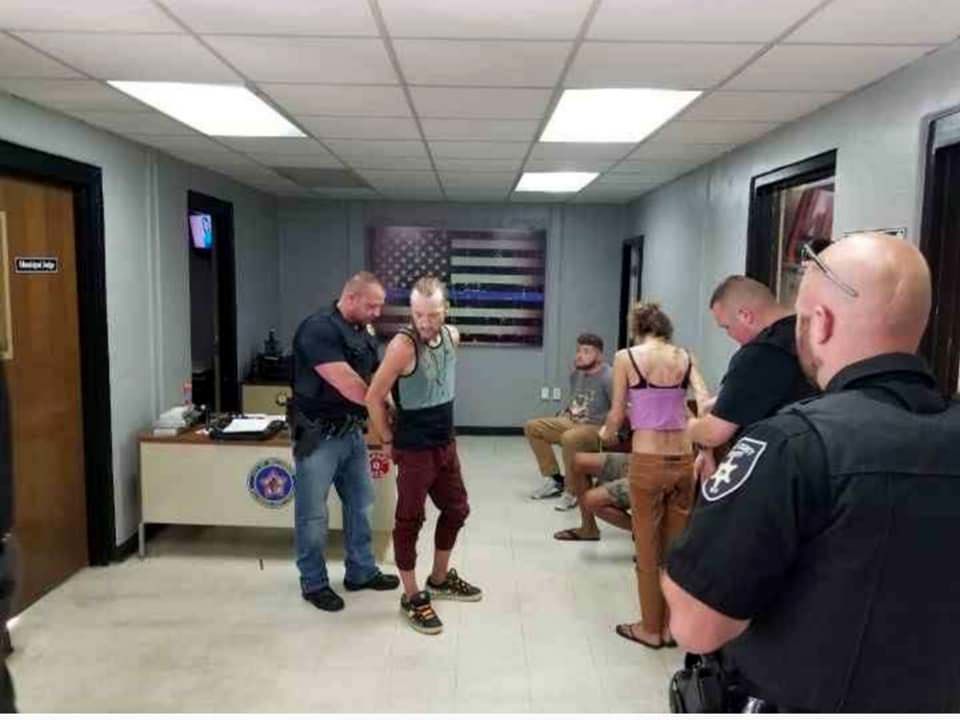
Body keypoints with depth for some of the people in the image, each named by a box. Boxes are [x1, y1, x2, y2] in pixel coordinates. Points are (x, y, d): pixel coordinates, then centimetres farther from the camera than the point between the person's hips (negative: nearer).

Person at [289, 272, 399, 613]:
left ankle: (361, 572, 33)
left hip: (352, 431, 9)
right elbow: (346, 384, -25)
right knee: (313, 514, 5)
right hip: (318, 435, -9)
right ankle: (314, 583, 21)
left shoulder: (364, 333, 9)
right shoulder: (318, 329, -20)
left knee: (360, 504, 17)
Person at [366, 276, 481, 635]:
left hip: (446, 443, 8)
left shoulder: (452, 336, 0)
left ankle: (440, 579, 38)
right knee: (410, 521, 4)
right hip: (414, 449, -8)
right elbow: (373, 397, -18)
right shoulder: (403, 345, -23)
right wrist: (389, 440, -9)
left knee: (456, 510, 19)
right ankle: (412, 597, 19)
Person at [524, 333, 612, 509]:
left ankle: (572, 491, -18)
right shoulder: (576, 374, 9)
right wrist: (562, 418, 14)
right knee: (532, 427, 2)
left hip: (597, 430, -9)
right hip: (572, 423, 9)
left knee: (569, 438, -39)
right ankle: (555, 479, 4)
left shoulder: (608, 377, -18)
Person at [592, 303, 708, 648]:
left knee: (647, 549, 11)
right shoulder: (686, 357, 5)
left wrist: (606, 433, 20)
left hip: (648, 461, -4)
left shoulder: (626, 357, -4)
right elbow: (705, 405, -3)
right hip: (683, 459, 4)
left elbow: (617, 415, -1)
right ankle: (672, 626, 29)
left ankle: (650, 629, 24)